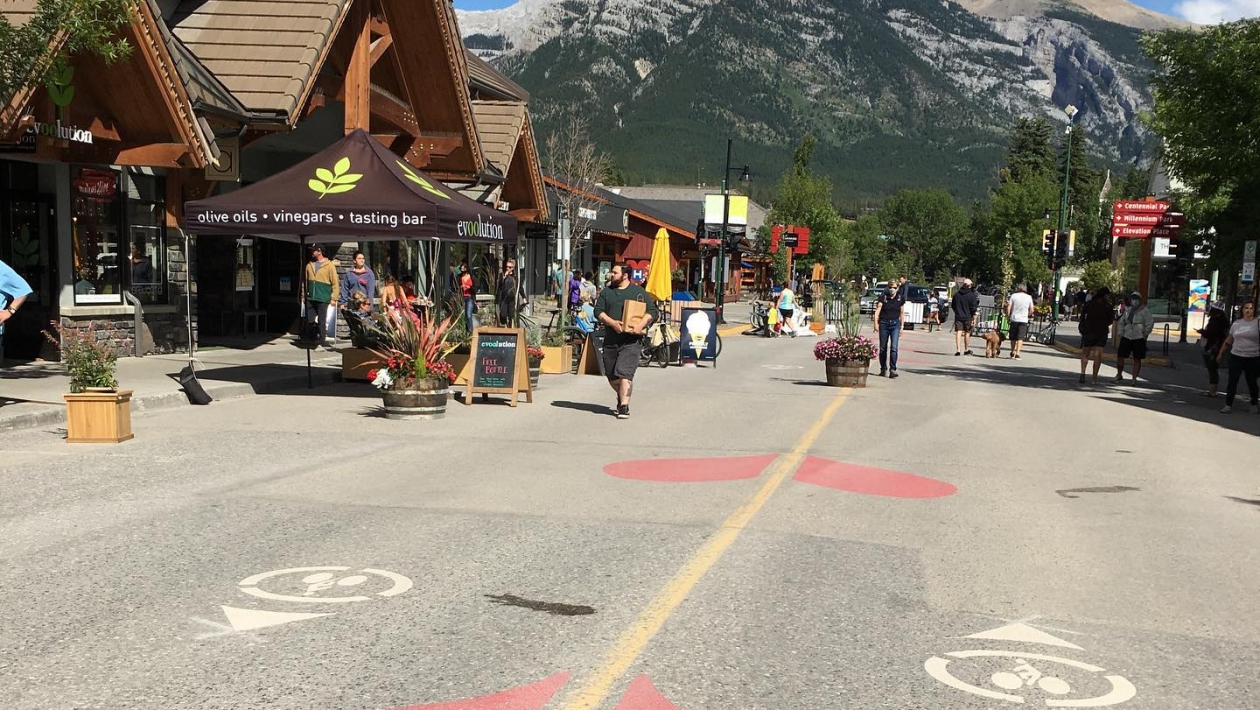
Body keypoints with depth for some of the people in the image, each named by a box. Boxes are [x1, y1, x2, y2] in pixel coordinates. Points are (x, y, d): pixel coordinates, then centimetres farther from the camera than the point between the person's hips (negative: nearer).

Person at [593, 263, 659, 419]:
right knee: (611, 375, 11)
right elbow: (598, 311, 4)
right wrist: (612, 323, -13)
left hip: (631, 341, -4)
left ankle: (624, 406, -18)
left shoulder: (639, 292, 5)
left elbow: (653, 312, 1)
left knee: (624, 373, -18)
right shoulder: (606, 292, 13)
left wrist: (640, 325, -15)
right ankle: (622, 395, 39)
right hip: (610, 340, 4)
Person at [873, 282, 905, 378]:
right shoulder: (883, 297, -2)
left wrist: (902, 326, 10)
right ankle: (883, 369, 20)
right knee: (883, 348, 8)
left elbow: (902, 313, 11)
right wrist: (876, 323, -19)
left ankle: (893, 370, -13)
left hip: (895, 324, 0)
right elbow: (877, 311, -8)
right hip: (884, 323, 0)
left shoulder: (900, 299, 3)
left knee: (894, 347, -13)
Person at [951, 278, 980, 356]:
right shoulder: (972, 295, -9)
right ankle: (966, 350, 22)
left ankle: (958, 350, -13)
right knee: (967, 333, 11)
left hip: (958, 317, 2)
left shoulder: (957, 294, 4)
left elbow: (952, 306, 14)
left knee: (958, 333, -2)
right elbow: (973, 308, -10)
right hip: (968, 317, -2)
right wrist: (974, 317, -4)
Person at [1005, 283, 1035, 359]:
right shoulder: (1029, 297, 4)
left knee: (1013, 337, 13)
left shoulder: (1013, 296, 1)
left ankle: (1013, 352, 24)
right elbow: (1031, 310, 5)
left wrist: (1007, 317, 7)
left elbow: (1008, 308, -4)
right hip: (1024, 320, -1)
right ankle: (1017, 353, -14)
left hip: (1014, 319, 1)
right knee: (1020, 337, -3)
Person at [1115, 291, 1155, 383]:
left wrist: (1145, 334, -9)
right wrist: (1121, 333, 11)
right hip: (1126, 337, 5)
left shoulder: (1145, 311, -5)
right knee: (1120, 355, 1)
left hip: (1139, 338, -5)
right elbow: (1122, 322, 22)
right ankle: (1119, 375, 17)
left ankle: (1134, 378, 8)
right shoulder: (1128, 310, 12)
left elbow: (1150, 323, -9)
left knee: (1137, 359, 1)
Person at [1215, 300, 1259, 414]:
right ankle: (1228, 405, 4)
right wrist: (1220, 353, 16)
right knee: (1232, 382, -1)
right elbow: (1228, 341, 15)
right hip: (1236, 357, 3)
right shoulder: (1236, 323, 7)